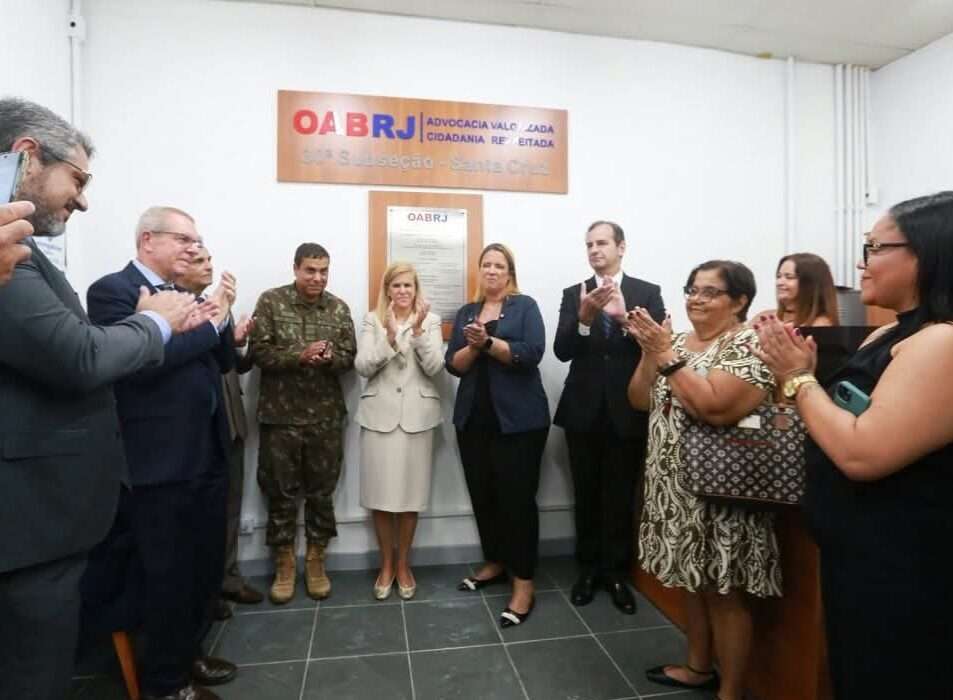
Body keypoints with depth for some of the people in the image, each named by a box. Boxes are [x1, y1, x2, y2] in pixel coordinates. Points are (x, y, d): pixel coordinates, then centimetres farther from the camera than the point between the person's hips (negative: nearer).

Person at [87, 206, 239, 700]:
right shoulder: (112, 290, -10)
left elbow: (223, 362, 13)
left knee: (206, 566, 18)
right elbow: (140, 361, -24)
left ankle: (188, 654, 39)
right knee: (168, 575, 7)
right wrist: (208, 323, -15)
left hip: (207, 455, 8)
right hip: (162, 462, -8)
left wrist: (221, 316, -3)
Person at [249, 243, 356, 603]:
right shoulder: (270, 301, -2)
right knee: (280, 492, 8)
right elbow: (259, 352, -8)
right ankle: (284, 565, 25)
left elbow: (350, 357, 3)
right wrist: (300, 355, -22)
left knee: (322, 492, 10)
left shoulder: (339, 308, 5)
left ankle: (316, 561, 27)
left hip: (326, 416, 2)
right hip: (281, 415, -1)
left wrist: (331, 357, -19)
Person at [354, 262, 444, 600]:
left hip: (416, 414, 0)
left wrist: (418, 330, -17)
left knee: (411, 492, 6)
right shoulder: (372, 320, 5)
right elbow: (362, 367, -5)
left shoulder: (431, 320, 5)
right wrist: (390, 337, -19)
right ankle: (386, 564, 24)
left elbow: (434, 367, -6)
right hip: (380, 413, 0)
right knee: (380, 493, 5)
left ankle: (403, 564, 25)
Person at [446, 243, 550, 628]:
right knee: (482, 494, 9)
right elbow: (453, 364, 5)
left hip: (518, 419, -4)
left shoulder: (525, 306, 2)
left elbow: (531, 353, -13)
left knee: (517, 497, -4)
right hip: (474, 419, 5)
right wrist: (473, 346, -14)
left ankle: (524, 582, 7)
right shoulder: (465, 312, 14)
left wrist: (488, 342, -20)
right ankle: (495, 562, 29)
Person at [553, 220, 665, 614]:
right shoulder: (574, 294, 4)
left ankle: (617, 573, 23)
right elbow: (562, 351, -6)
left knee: (622, 496, 6)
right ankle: (588, 568, 27)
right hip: (584, 409, 2)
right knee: (586, 494, 11)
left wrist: (624, 316, -24)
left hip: (628, 410, -1)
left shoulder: (647, 293, 2)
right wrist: (584, 318, -23)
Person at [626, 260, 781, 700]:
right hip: (675, 486, 7)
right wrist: (650, 352, -8)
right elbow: (640, 401, 5)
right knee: (693, 582, 20)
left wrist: (667, 355, -23)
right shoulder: (678, 342, 9)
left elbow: (714, 408, -28)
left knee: (724, 593, 6)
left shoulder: (748, 344, -14)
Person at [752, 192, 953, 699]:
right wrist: (800, 370, -3)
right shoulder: (891, 336, 8)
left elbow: (862, 454, -29)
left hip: (901, 573, -9)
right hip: (856, 554, 9)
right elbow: (840, 422, 11)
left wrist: (798, 378, -17)